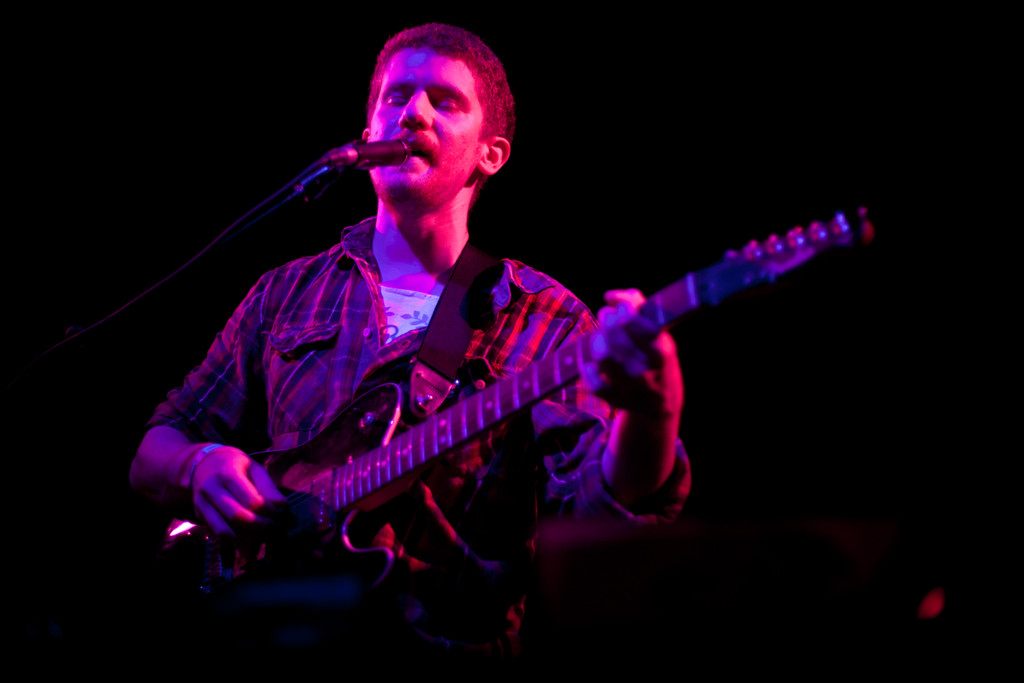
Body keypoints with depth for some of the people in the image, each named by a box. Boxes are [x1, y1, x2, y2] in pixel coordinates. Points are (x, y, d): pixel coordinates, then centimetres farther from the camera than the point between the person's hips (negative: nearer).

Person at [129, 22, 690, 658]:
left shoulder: (546, 322, 7)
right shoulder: (288, 293, 17)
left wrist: (651, 410, -32)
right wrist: (201, 467, -4)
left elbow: (595, 498, -9)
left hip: (447, 643, -2)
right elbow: (155, 449, 22)